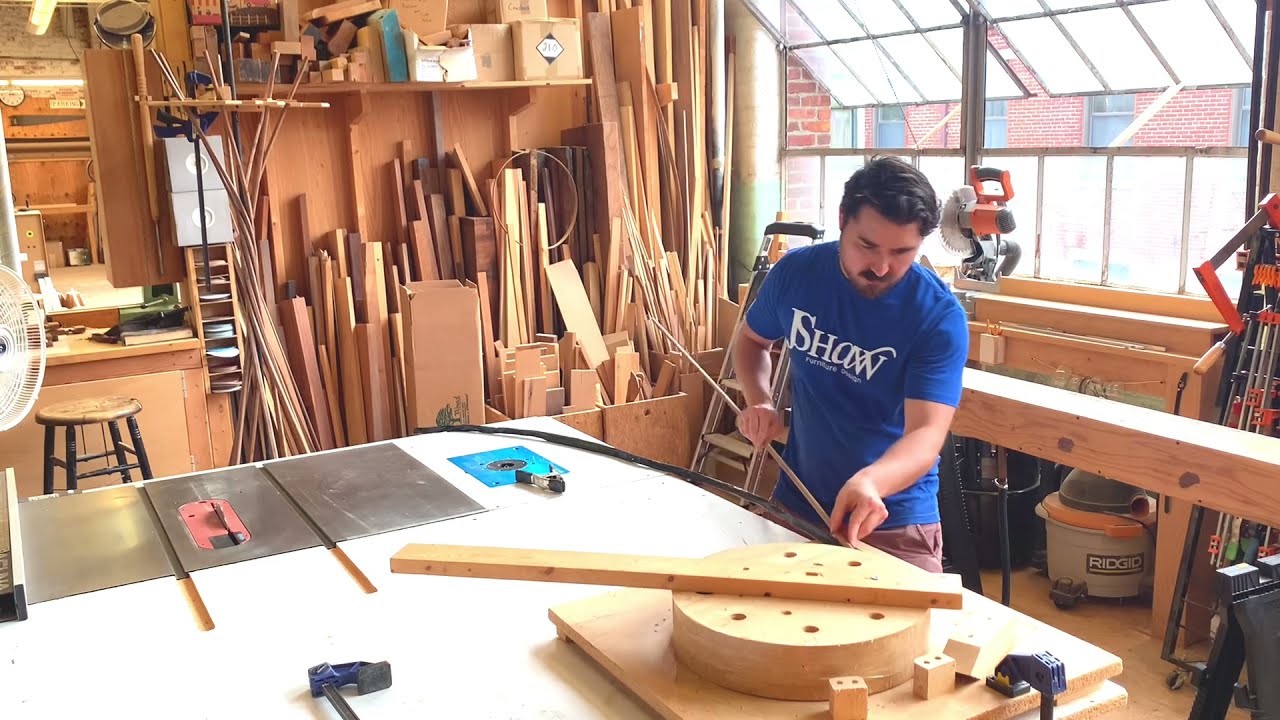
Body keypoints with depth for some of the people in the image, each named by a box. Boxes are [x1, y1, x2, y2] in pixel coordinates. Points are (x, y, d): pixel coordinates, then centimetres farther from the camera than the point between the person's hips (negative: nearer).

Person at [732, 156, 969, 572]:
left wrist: (870, 481, -49)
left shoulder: (940, 316, -20)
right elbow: (752, 340, 10)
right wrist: (757, 400, -10)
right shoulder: (796, 272, -10)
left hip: (896, 521, -3)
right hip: (795, 502, 4)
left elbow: (927, 431, -28)